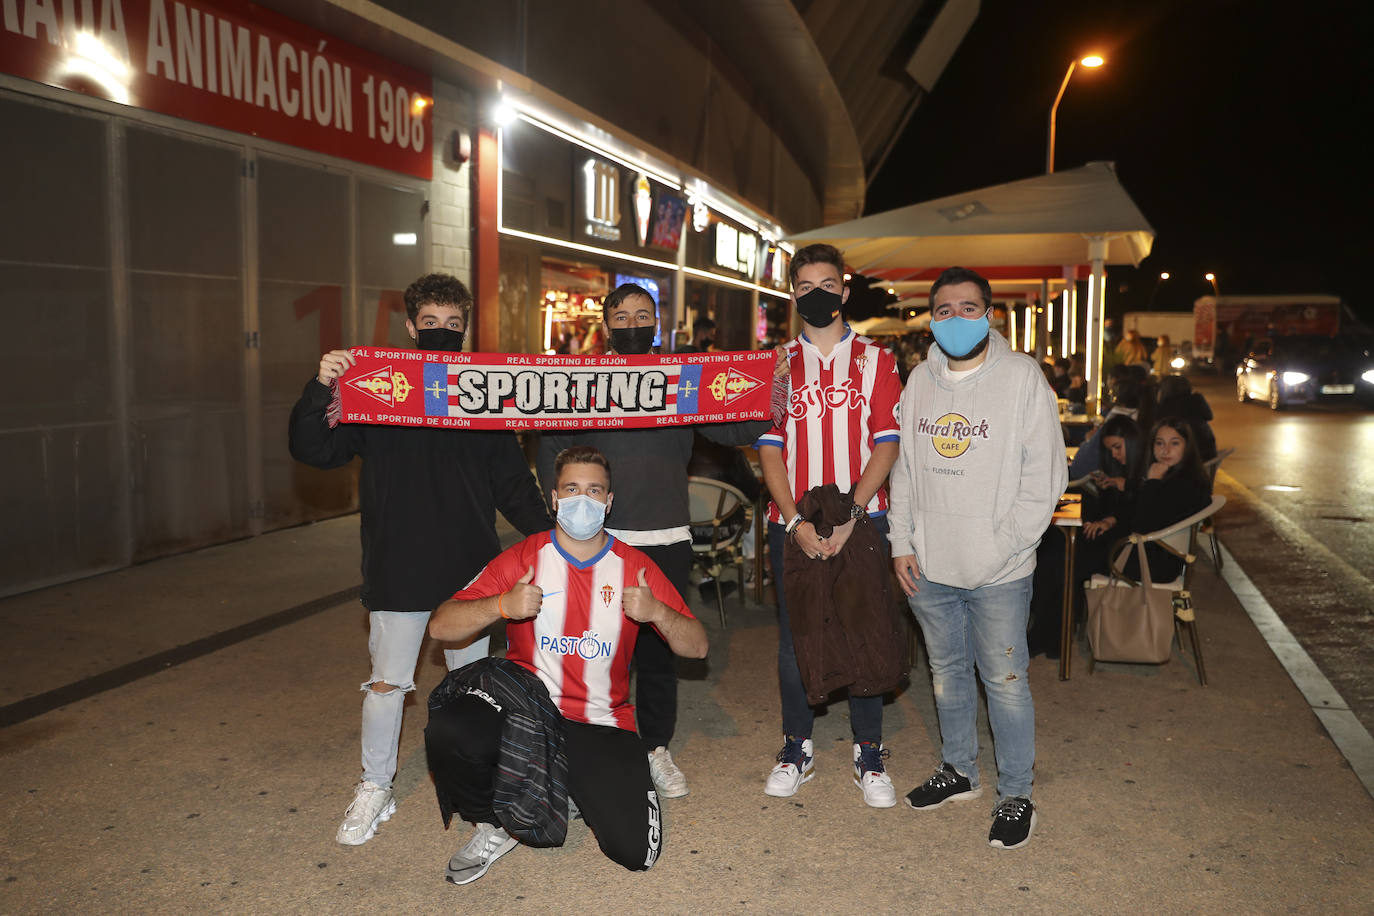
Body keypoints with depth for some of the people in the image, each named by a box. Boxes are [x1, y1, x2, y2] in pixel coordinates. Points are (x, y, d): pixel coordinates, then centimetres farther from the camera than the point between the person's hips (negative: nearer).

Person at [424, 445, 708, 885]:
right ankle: (493, 827, 0)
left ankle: (588, 787, 21)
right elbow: (441, 626, -5)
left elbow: (697, 647, 1)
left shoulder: (634, 567, 1)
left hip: (601, 725, 1)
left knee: (636, 852, -13)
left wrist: (657, 612, -20)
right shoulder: (524, 558, -1)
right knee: (446, 732, -31)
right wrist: (502, 606, -24)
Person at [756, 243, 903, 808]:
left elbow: (886, 444, -2)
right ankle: (796, 750, 23)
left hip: (860, 522, -1)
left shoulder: (875, 361, 6)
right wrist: (795, 522, -10)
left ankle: (869, 755, 18)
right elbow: (769, 448, 2)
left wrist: (850, 515, -14)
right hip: (793, 524, 1)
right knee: (794, 637, 8)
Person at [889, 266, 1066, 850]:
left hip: (998, 571, -4)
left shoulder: (1021, 376, -6)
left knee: (1005, 681, 3)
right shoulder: (919, 381, 8)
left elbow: (1045, 473, -8)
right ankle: (959, 771, 35)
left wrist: (1002, 546, -13)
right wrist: (903, 543, 6)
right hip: (929, 566, 5)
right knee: (948, 674, 17)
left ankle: (1016, 794, 20)